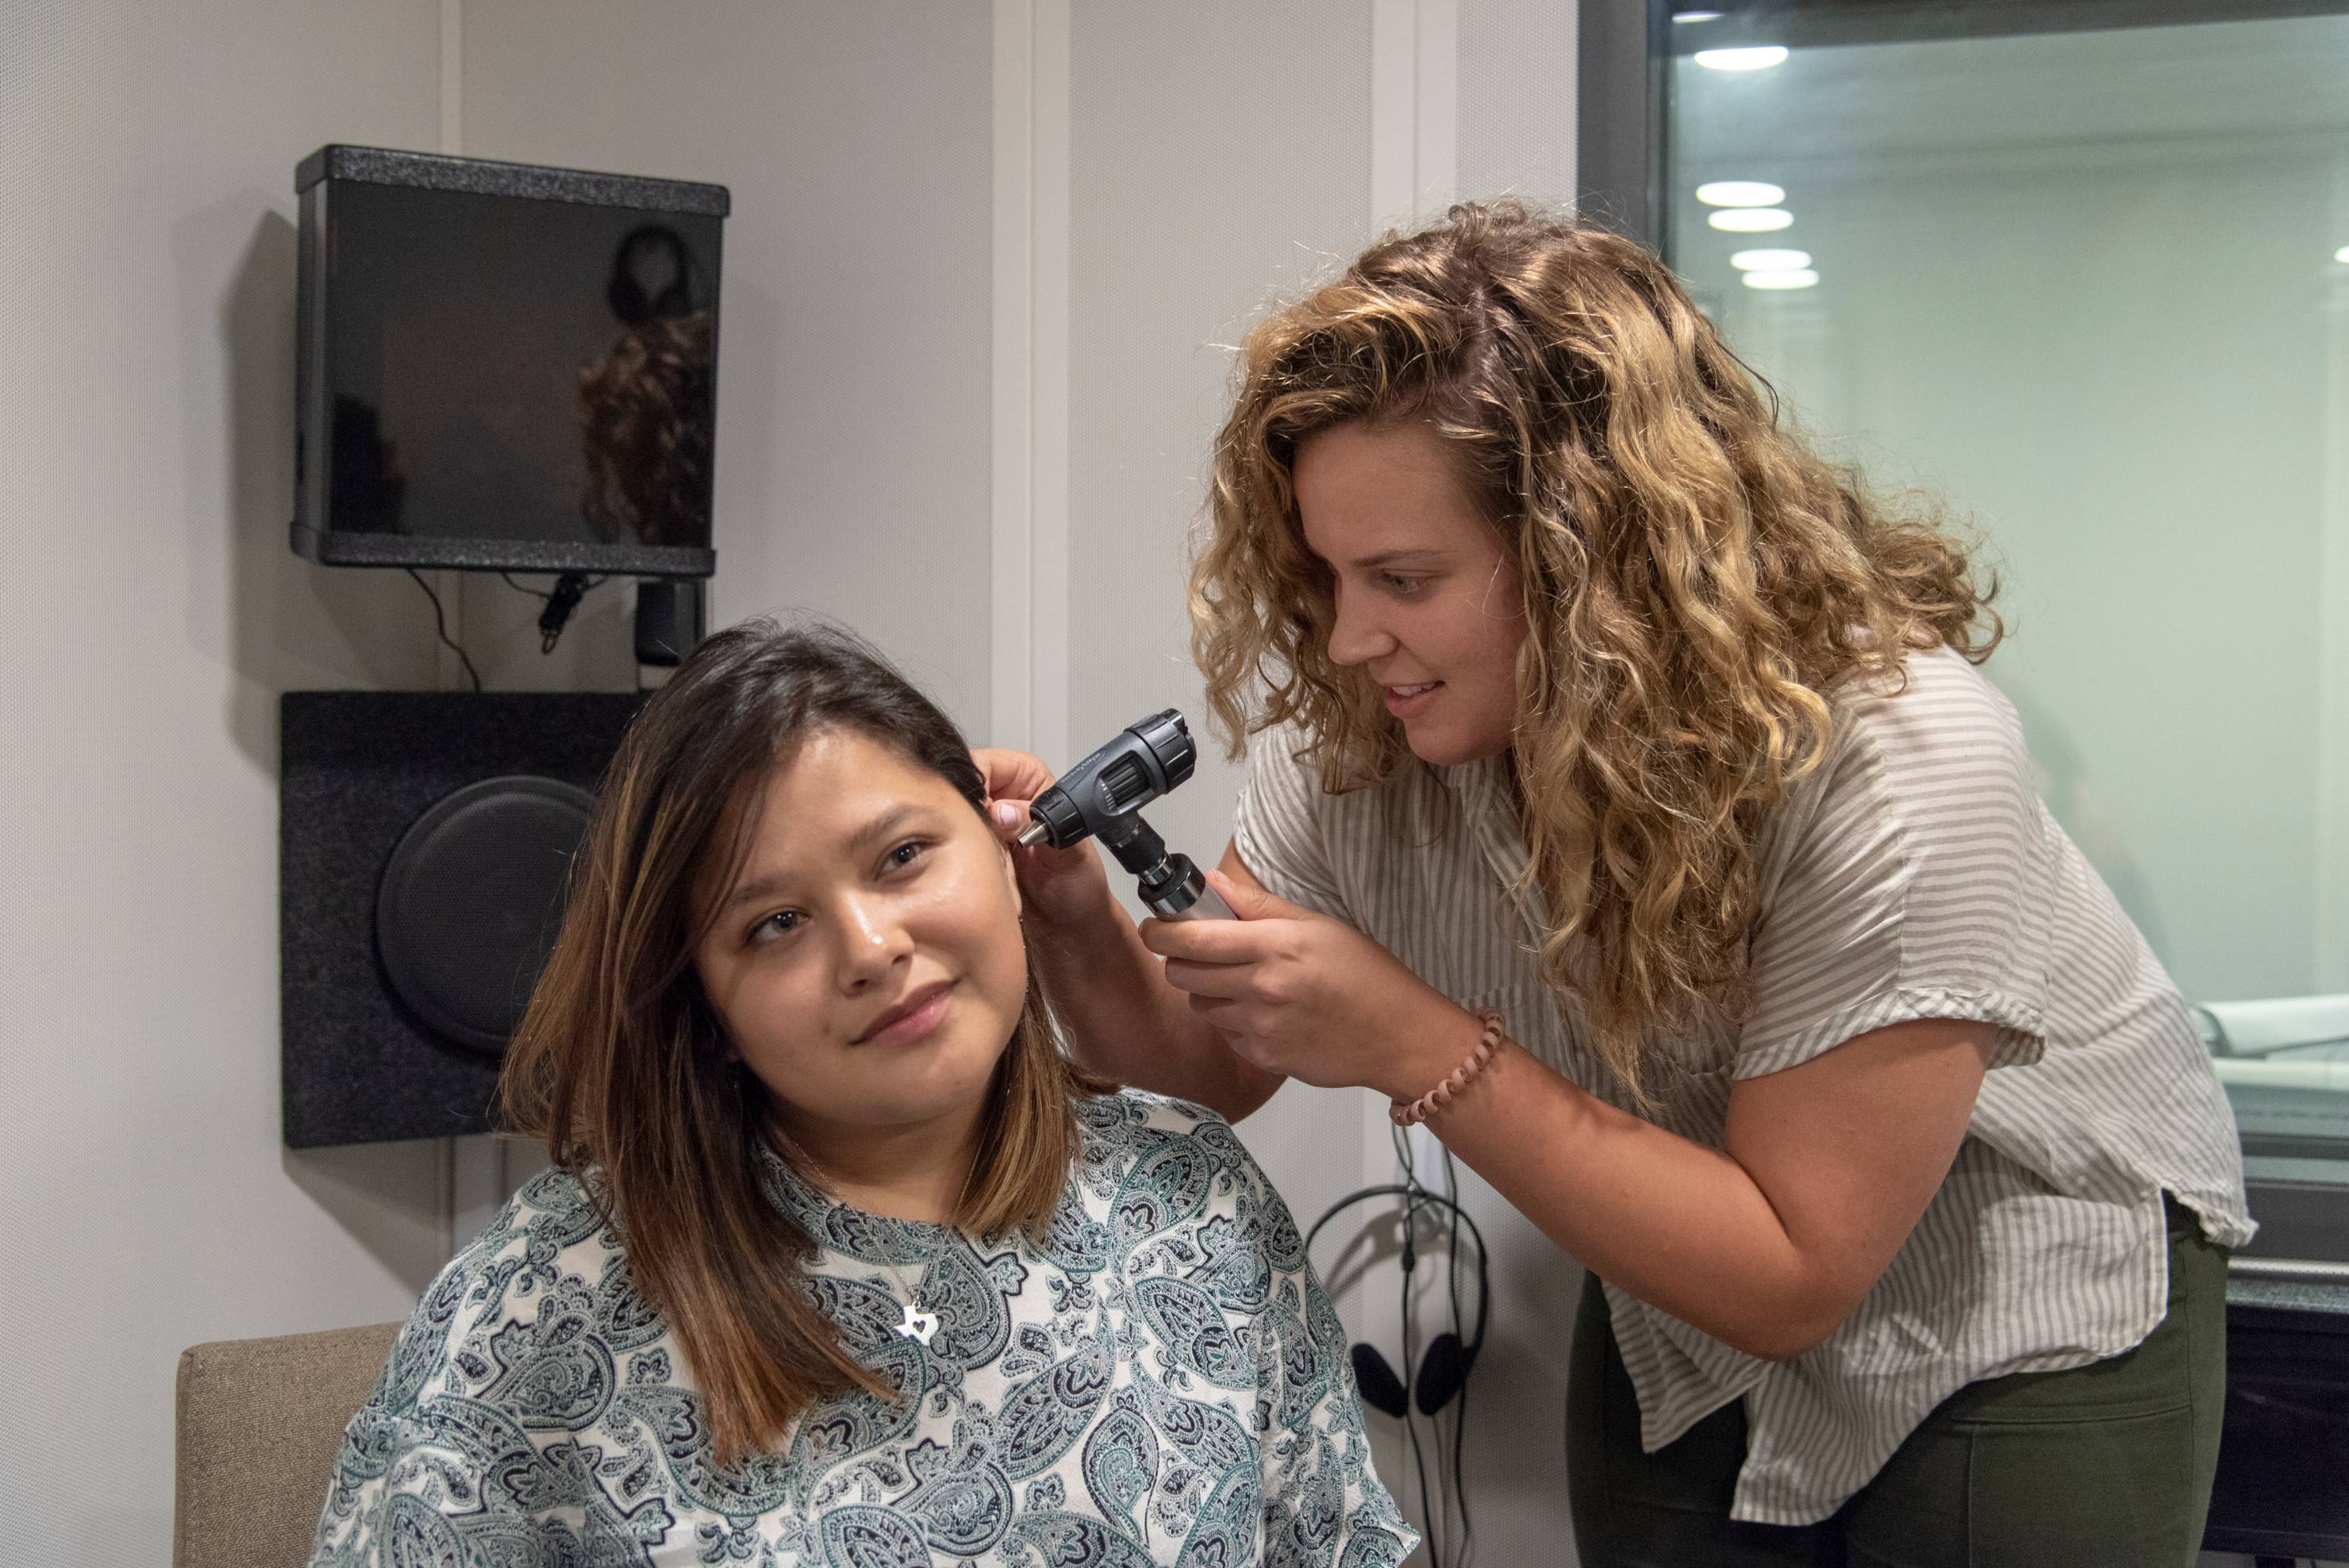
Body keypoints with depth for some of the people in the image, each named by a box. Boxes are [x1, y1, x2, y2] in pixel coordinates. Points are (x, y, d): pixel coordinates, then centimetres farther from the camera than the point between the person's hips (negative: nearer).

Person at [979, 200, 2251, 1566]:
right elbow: (1215, 1066, -9)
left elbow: (1790, 1277, -30)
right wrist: (1079, 921, -30)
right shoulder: (1353, 729, -19)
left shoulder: (1896, 756, -34)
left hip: (2038, 1320, -4)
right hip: (1685, 1316, 4)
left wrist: (1417, 1046, -37)